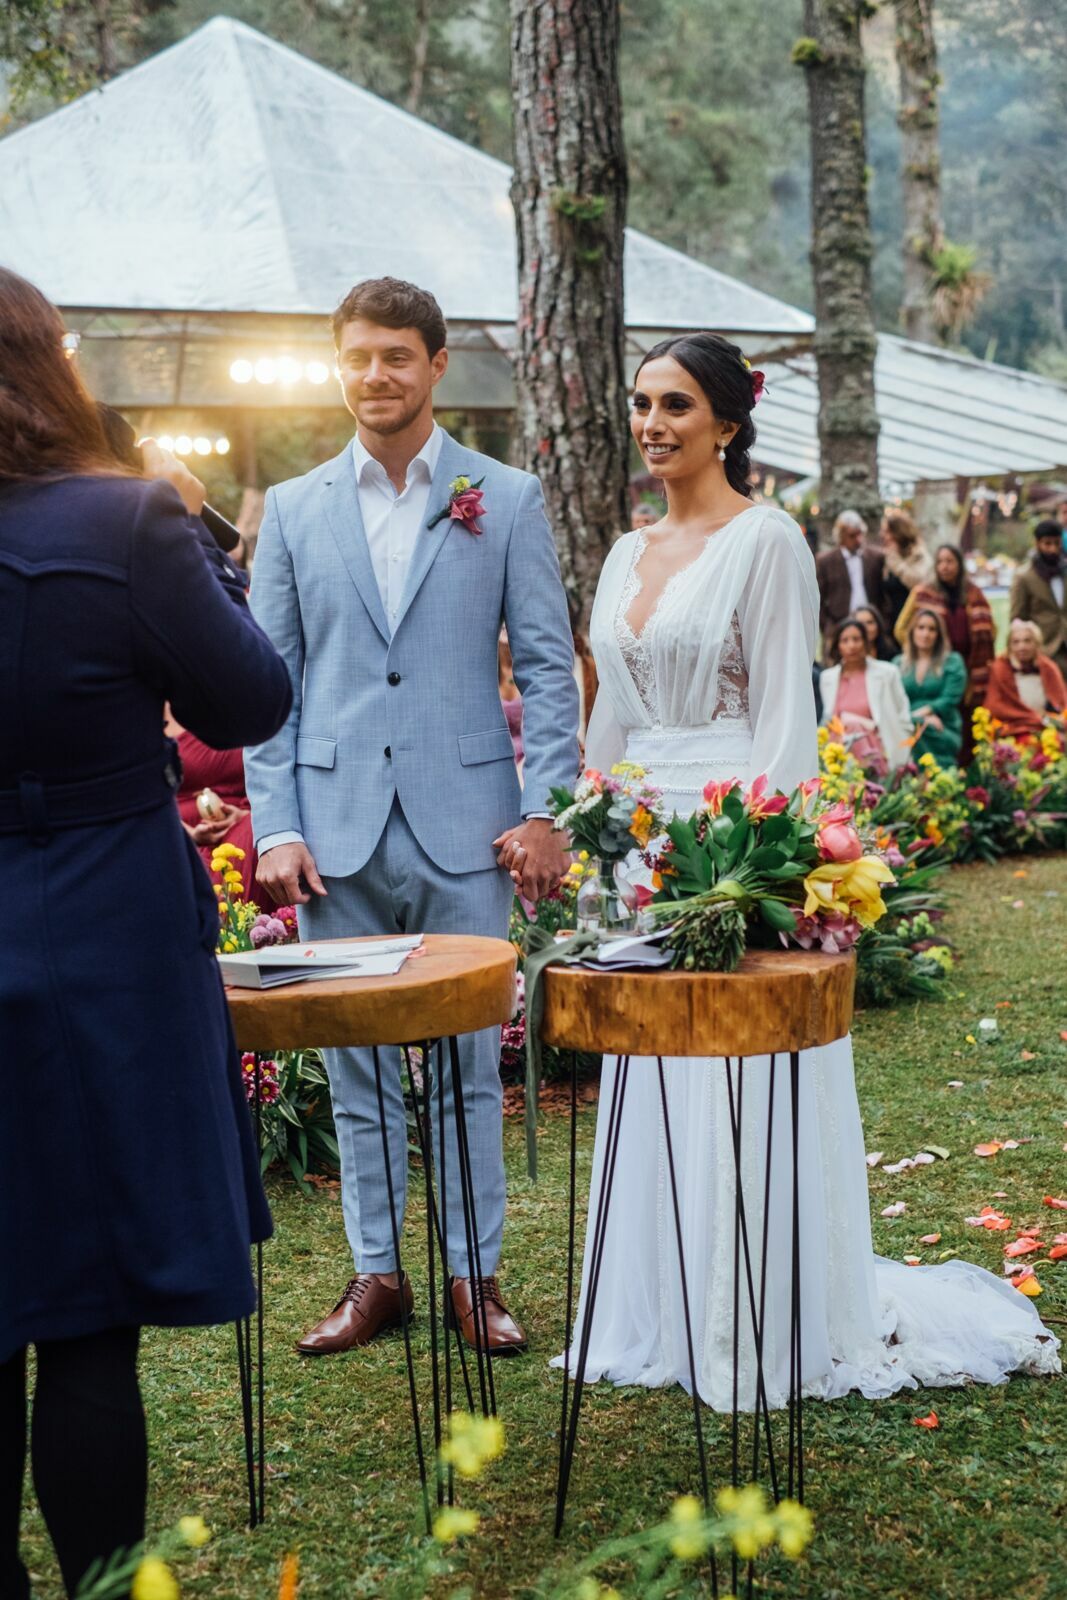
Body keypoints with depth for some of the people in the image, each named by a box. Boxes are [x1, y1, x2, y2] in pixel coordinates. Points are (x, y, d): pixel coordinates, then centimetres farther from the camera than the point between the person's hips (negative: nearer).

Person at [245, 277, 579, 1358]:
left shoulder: (507, 501, 5)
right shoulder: (294, 510, 9)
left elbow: (547, 667, 3)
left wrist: (546, 812, -6)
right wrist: (274, 824, -2)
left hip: (463, 827, -2)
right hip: (337, 831, 2)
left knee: (468, 1061, 6)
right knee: (355, 1066, 8)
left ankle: (475, 1271, 18)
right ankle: (375, 1273, 20)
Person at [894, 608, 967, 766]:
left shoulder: (953, 662, 10)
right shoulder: (899, 664, 16)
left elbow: (950, 700, -3)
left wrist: (918, 714, -12)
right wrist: (925, 718, -13)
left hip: (942, 734, -2)